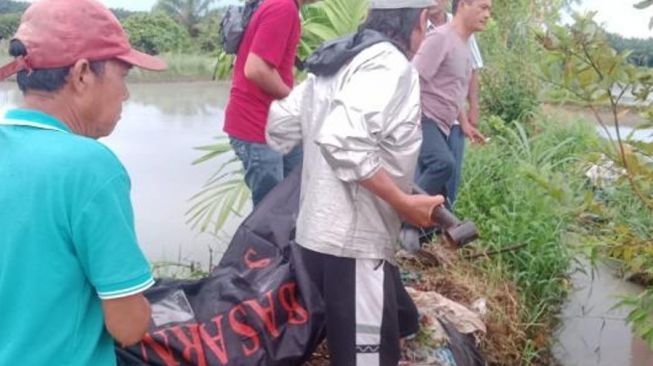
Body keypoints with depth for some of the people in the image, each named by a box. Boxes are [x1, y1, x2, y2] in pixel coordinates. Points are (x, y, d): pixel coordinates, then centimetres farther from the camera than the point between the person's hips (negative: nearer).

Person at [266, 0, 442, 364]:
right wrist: (405, 203, -20)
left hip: (320, 234, 10)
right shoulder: (391, 66, -15)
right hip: (352, 243, -10)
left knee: (398, 326, 25)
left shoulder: (339, 61, 13)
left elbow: (281, 123, 15)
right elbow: (344, 141, -29)